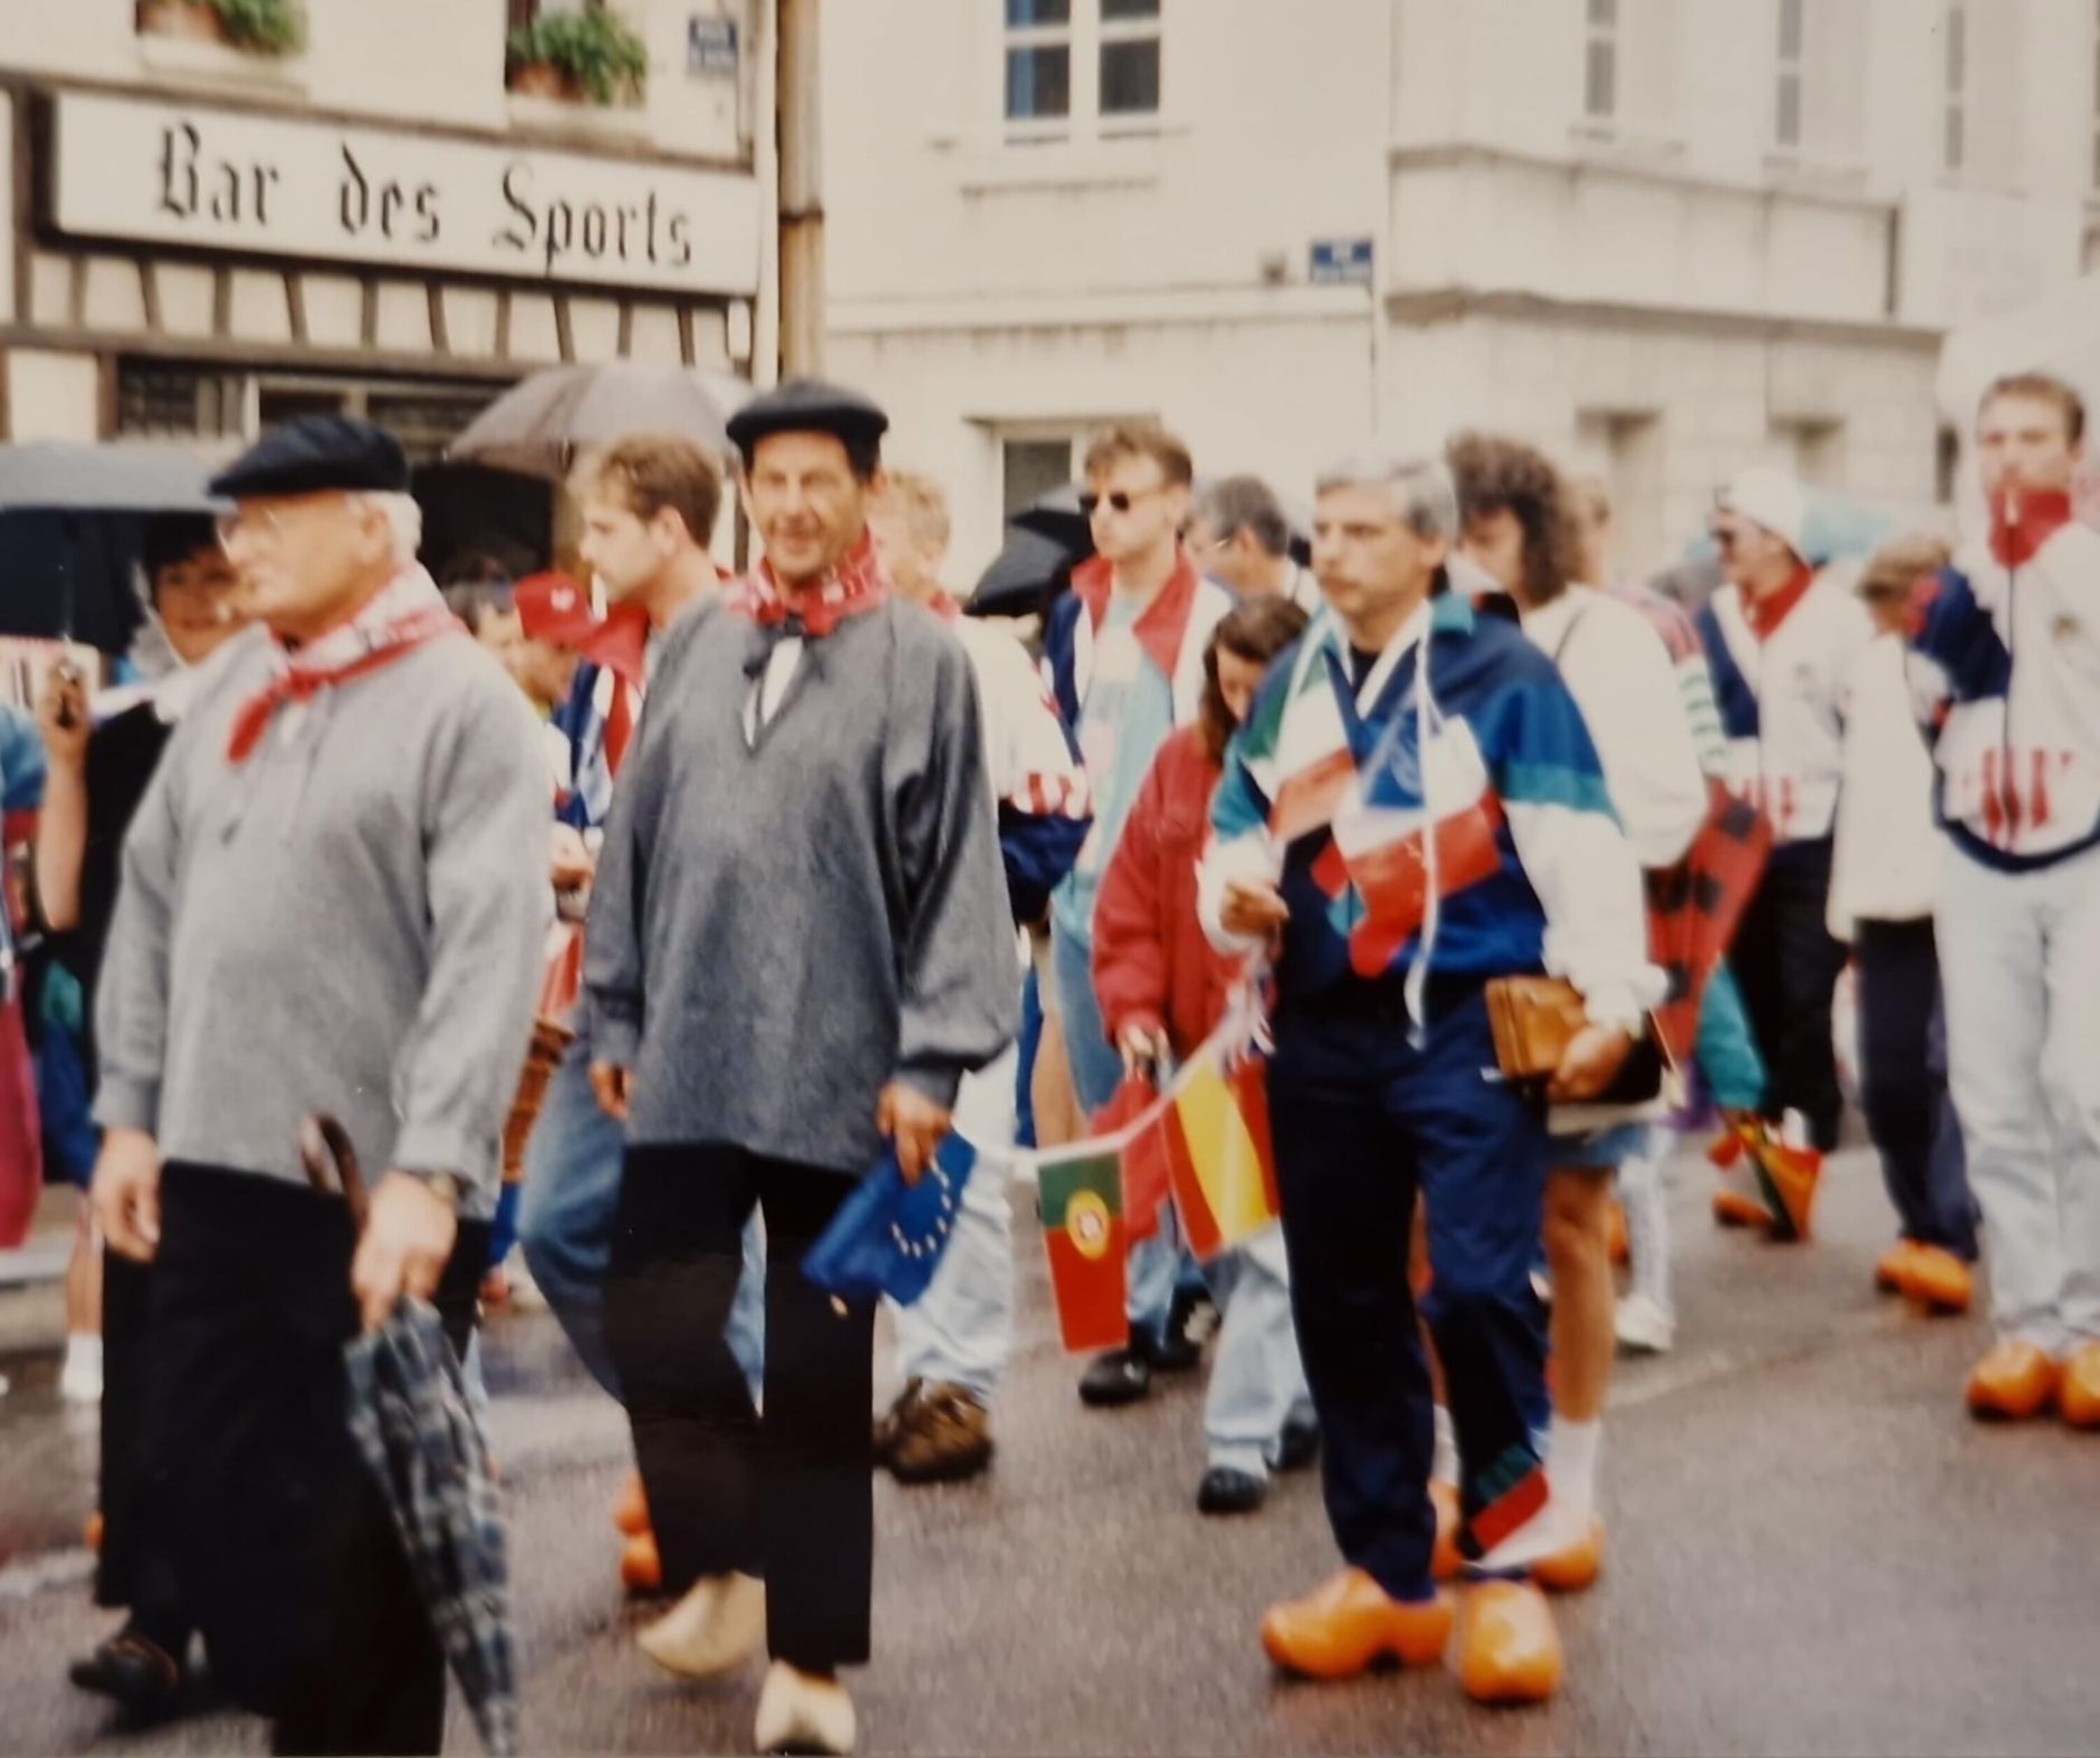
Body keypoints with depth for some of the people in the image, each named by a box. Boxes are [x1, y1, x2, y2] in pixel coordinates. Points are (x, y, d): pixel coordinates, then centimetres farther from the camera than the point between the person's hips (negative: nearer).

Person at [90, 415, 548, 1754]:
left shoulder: (467, 702, -9)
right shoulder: (230, 688, 11)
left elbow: (492, 951, -17)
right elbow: (151, 906, 14)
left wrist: (429, 1172, -24)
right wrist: (129, 1111, 9)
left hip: (383, 1190, -6)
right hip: (214, 1170, 6)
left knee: (364, 1521, 6)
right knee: (210, 1483, 10)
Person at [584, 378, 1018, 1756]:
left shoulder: (923, 659, -3)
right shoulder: (698, 646, 9)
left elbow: (961, 871, -6)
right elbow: (637, 837, 12)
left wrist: (932, 1058, -11)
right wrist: (615, 1016, 10)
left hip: (839, 1070, -3)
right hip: (687, 1057, 3)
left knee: (820, 1368, 5)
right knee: (654, 1328, 0)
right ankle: (725, 1571, 24)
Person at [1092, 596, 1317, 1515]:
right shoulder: (1181, 764, 6)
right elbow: (1131, 899, 8)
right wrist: (1133, 1007, -2)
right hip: (1199, 1049, 6)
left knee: (1269, 1245, -8)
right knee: (1216, 1240, 11)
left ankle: (1242, 1438, -1)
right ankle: (1299, 1398, 27)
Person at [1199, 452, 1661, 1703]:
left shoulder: (1503, 675, -5)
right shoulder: (1289, 686, 14)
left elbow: (1578, 842, -9)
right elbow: (1238, 828, 22)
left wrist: (1611, 999, -15)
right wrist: (1234, 895, -1)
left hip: (1466, 1029, -6)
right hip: (1323, 1036, 6)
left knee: (1479, 1287, -15)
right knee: (1343, 1306, 9)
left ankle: (1509, 1564, 3)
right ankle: (1388, 1573, 21)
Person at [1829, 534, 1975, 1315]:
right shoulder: (1876, 664, 17)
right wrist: (1848, 900, 18)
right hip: (1887, 899, 7)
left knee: (1952, 1069, -10)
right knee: (1888, 1078, 8)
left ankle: (1949, 1240, -6)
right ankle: (1923, 1227, 23)